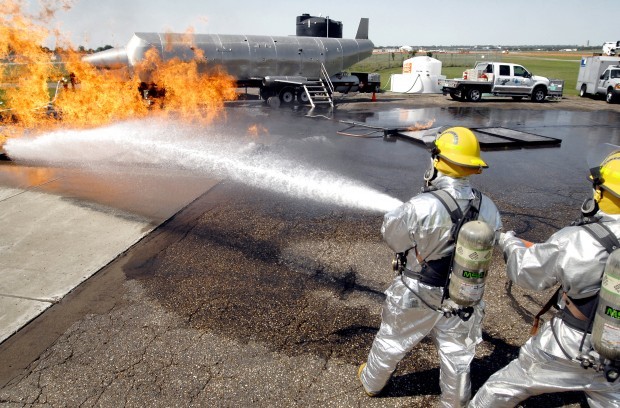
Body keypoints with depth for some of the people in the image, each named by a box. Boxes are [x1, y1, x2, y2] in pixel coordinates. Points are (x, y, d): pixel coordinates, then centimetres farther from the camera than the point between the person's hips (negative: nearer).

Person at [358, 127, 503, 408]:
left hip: (417, 297, -3)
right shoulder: (487, 208, -13)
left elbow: (391, 233, -13)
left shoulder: (421, 207, -30)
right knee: (457, 357, 23)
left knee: (390, 342, 23)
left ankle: (371, 382, 48)